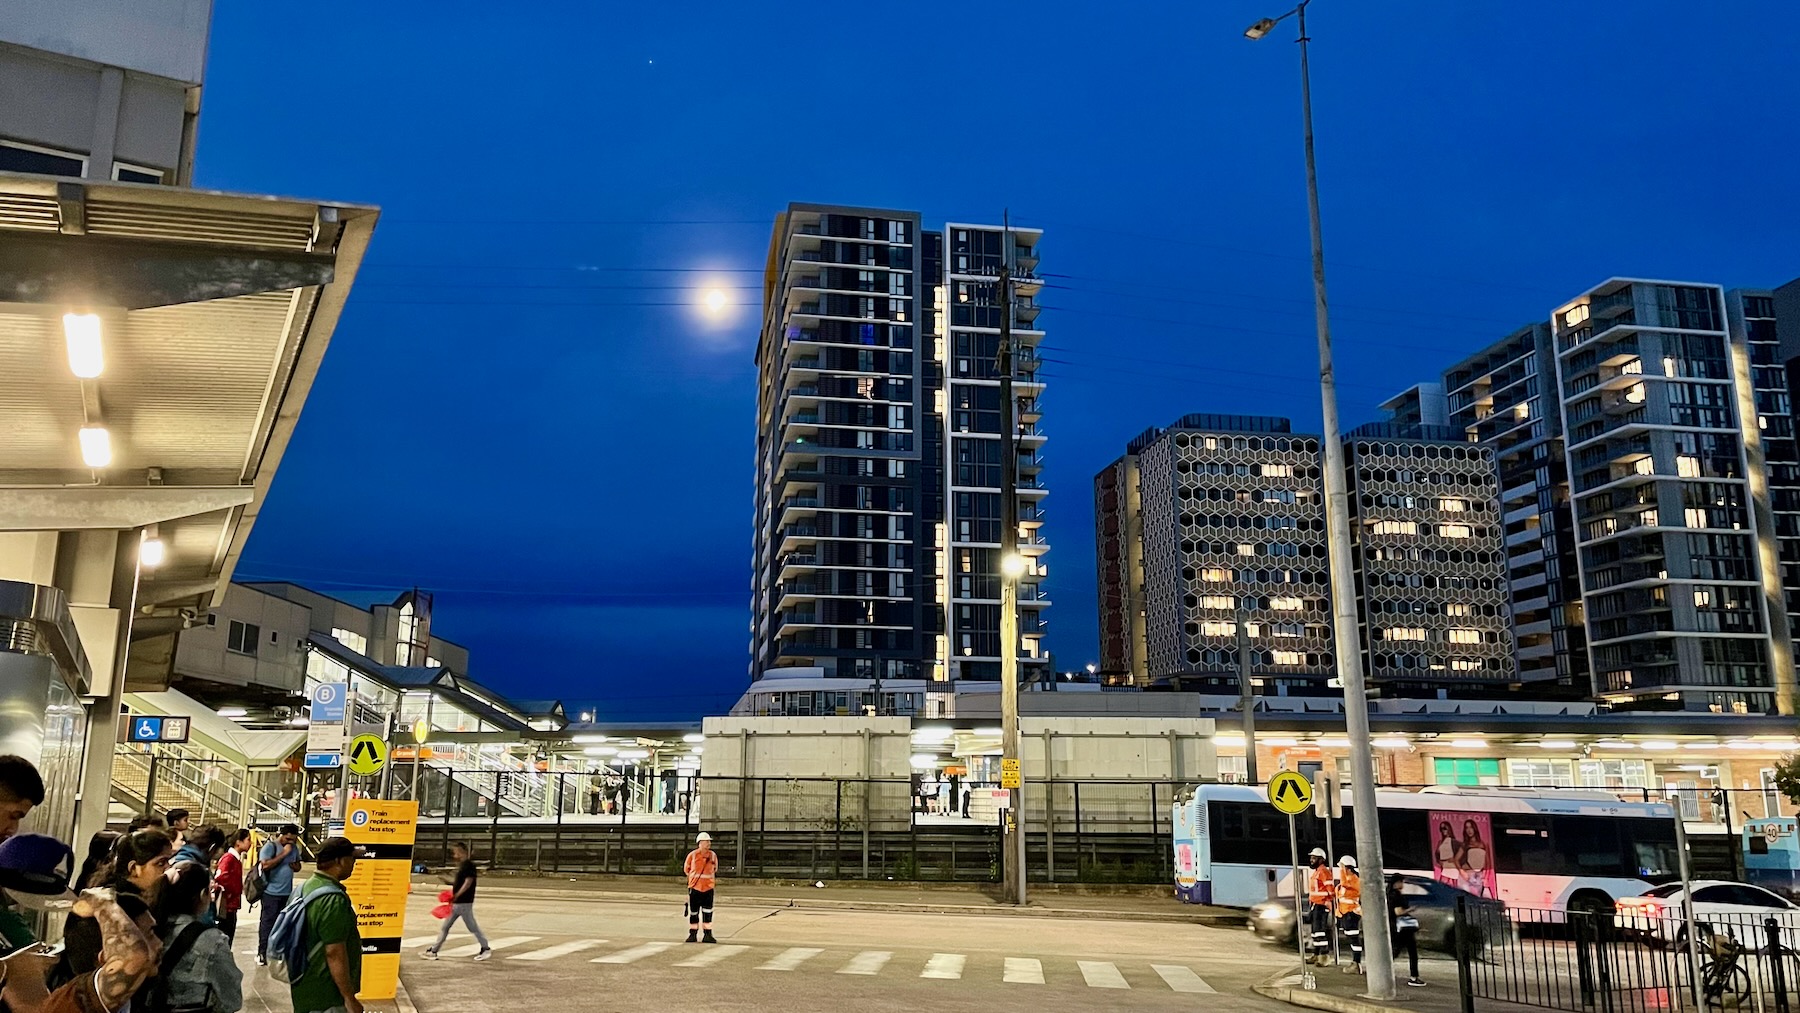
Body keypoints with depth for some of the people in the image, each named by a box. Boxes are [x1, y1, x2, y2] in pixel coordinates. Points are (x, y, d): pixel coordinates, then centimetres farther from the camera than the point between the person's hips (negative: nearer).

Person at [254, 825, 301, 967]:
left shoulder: (294, 848, 9)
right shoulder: (270, 846, -10)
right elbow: (265, 865, -23)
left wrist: (294, 866, -5)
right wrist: (284, 854, -20)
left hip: (287, 892, 6)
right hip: (271, 892, -6)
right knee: (267, 922, -3)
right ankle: (262, 953, 2)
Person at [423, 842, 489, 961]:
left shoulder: (469, 864, -15)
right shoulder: (461, 865, 14)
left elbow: (468, 883, -20)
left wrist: (456, 896, -19)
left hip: (464, 903, -10)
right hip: (456, 903, 10)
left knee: (472, 927, -1)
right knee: (445, 927, 10)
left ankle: (486, 949, 10)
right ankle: (433, 951, 15)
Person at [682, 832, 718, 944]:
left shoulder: (713, 855, 3)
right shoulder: (692, 855, -6)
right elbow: (686, 869, 8)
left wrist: (713, 879, 11)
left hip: (708, 887, 2)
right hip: (695, 887, -2)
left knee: (707, 912, 1)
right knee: (693, 911, 6)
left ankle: (707, 935, 6)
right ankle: (692, 934, 18)